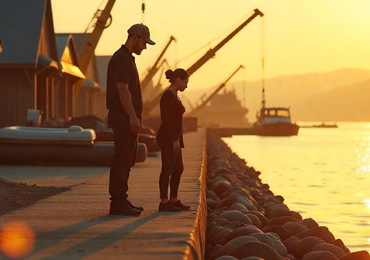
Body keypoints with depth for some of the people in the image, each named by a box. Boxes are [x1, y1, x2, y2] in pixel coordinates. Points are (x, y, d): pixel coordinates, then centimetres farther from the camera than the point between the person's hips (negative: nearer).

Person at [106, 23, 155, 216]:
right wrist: (133, 117, -23)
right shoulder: (121, 59, -13)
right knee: (122, 160, -9)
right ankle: (118, 203, -7)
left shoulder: (127, 59, 20)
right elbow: (122, 90, -20)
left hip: (128, 119, 11)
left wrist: (136, 117, 22)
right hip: (124, 118, -11)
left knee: (127, 160, 12)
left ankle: (121, 201, 17)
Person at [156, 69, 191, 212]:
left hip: (173, 138, 10)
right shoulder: (168, 95, -15)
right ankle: (164, 203, -3)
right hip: (168, 138, -10)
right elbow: (168, 120, -19)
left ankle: (173, 200, 18)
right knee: (168, 169, -7)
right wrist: (175, 140, -21)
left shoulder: (174, 96, 17)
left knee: (178, 169, 12)